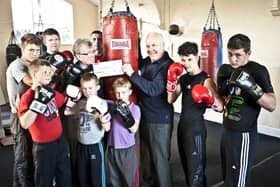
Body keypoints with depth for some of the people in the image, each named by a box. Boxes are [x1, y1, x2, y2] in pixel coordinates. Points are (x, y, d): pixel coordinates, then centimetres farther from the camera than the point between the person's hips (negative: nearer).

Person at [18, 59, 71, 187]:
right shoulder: (27, 97, -18)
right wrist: (39, 101, -33)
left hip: (60, 141, 6)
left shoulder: (51, 92, 2)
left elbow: (64, 100, 24)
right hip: (43, 146, -6)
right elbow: (25, 124, -32)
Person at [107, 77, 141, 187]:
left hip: (128, 149, -3)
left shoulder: (135, 108, -8)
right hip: (112, 149, 3)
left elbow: (134, 129, -14)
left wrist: (126, 114, -27)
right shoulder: (111, 106, 0)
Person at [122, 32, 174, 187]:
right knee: (145, 153, 21)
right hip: (144, 116, 8)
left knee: (160, 157, 5)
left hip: (160, 120, -7)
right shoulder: (146, 62, 5)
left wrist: (132, 74, -26)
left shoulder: (168, 65, -16)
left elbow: (154, 89, -25)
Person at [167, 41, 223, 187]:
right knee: (186, 166, 23)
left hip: (196, 128, -7)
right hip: (182, 125, 7)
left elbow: (220, 107, -18)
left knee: (195, 170, 2)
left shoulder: (205, 80, -14)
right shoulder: (183, 77, 6)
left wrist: (209, 99, -37)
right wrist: (172, 79, -7)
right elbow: (170, 100, 3)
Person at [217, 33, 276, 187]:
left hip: (243, 134, -7)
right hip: (227, 131, 7)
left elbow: (272, 105, -18)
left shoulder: (258, 71, -13)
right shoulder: (227, 70, 7)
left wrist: (252, 86, -33)